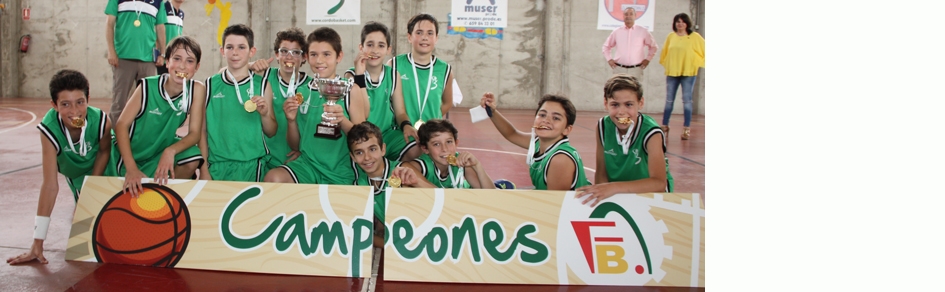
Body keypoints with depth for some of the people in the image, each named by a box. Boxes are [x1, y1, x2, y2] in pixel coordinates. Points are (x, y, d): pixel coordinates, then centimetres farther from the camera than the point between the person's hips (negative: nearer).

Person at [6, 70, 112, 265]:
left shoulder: (101, 121, -39)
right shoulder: (48, 129, -39)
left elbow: (104, 150, -14)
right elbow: (50, 185, -38)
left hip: (101, 168, 0)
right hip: (75, 174, 0)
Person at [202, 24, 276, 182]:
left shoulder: (261, 84, 3)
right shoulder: (211, 85, 4)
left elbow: (271, 133, 8)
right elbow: (202, 130, 6)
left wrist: (265, 114, -11)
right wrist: (204, 169, 1)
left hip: (251, 164, 0)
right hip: (216, 165, 1)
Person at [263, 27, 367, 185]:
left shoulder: (350, 90, 0)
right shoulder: (302, 92, 9)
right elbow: (295, 145, 14)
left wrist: (343, 121, -20)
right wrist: (291, 120, -5)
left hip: (339, 170, -3)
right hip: (307, 164, 3)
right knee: (273, 178, -24)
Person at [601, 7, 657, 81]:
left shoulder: (643, 32, 5)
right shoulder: (616, 32, 8)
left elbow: (653, 46, 16)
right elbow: (606, 46, 20)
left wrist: (648, 59, 9)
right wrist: (609, 59, 9)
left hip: (636, 70, -1)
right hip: (619, 69, 1)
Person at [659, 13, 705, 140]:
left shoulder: (695, 37, -2)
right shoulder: (671, 36, 7)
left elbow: (704, 50, 0)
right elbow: (664, 52, 17)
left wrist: (697, 64, -1)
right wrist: (665, 64, 11)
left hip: (688, 72, -3)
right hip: (672, 72, 3)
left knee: (687, 101, -3)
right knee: (669, 100, 7)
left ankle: (686, 129, 0)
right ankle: (665, 126, 17)